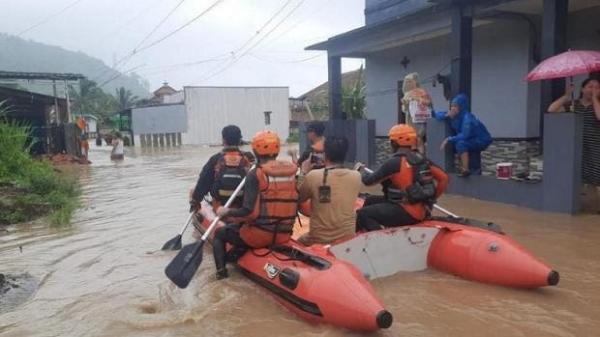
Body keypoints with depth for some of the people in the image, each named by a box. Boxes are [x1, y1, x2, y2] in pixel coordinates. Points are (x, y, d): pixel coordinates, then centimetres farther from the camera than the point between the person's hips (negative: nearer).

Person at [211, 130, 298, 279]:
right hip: (284, 236, 6)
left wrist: (226, 212, -5)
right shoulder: (292, 172, 0)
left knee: (219, 234, 22)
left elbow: (248, 212, -20)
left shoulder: (255, 175, -16)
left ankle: (221, 270, 10)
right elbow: (296, 204, 8)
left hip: (259, 235, -6)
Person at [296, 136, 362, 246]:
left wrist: (304, 173, 10)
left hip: (319, 238, -1)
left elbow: (298, 198, 2)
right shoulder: (356, 176, -8)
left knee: (300, 241, 29)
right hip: (348, 237, 1)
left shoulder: (313, 176, -15)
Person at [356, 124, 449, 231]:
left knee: (363, 214, -7)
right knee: (371, 201, 20)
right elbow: (443, 178, 4)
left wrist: (362, 169, 13)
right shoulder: (422, 159, 5)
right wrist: (431, 199, 16)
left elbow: (368, 180, -9)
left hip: (408, 213, -9)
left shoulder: (395, 162, -16)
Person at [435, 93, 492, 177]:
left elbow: (464, 135, -36)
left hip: (482, 140, -9)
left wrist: (448, 139, -30)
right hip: (472, 139, 9)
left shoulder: (467, 118, -28)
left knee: (460, 143, -28)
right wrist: (446, 115, -20)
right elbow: (437, 114, 0)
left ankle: (466, 170, -19)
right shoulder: (454, 115, -7)